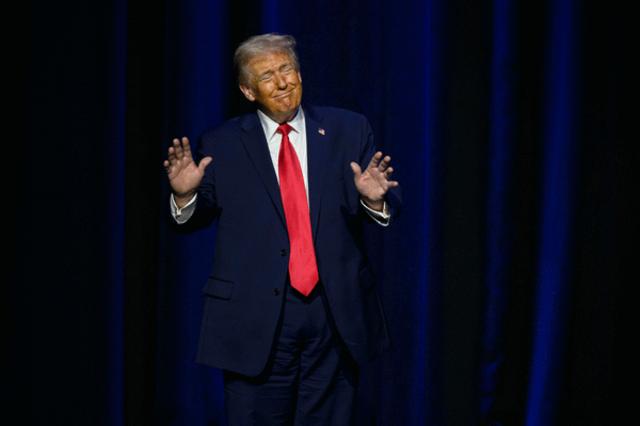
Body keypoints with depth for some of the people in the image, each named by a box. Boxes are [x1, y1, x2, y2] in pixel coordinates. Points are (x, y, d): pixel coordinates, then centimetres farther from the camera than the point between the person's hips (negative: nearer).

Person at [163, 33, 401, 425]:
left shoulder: (349, 130, 4)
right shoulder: (223, 144, 2)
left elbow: (388, 209, 2)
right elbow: (196, 219, 5)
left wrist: (375, 199, -21)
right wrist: (185, 194, -16)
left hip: (338, 311, 1)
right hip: (256, 316, -1)